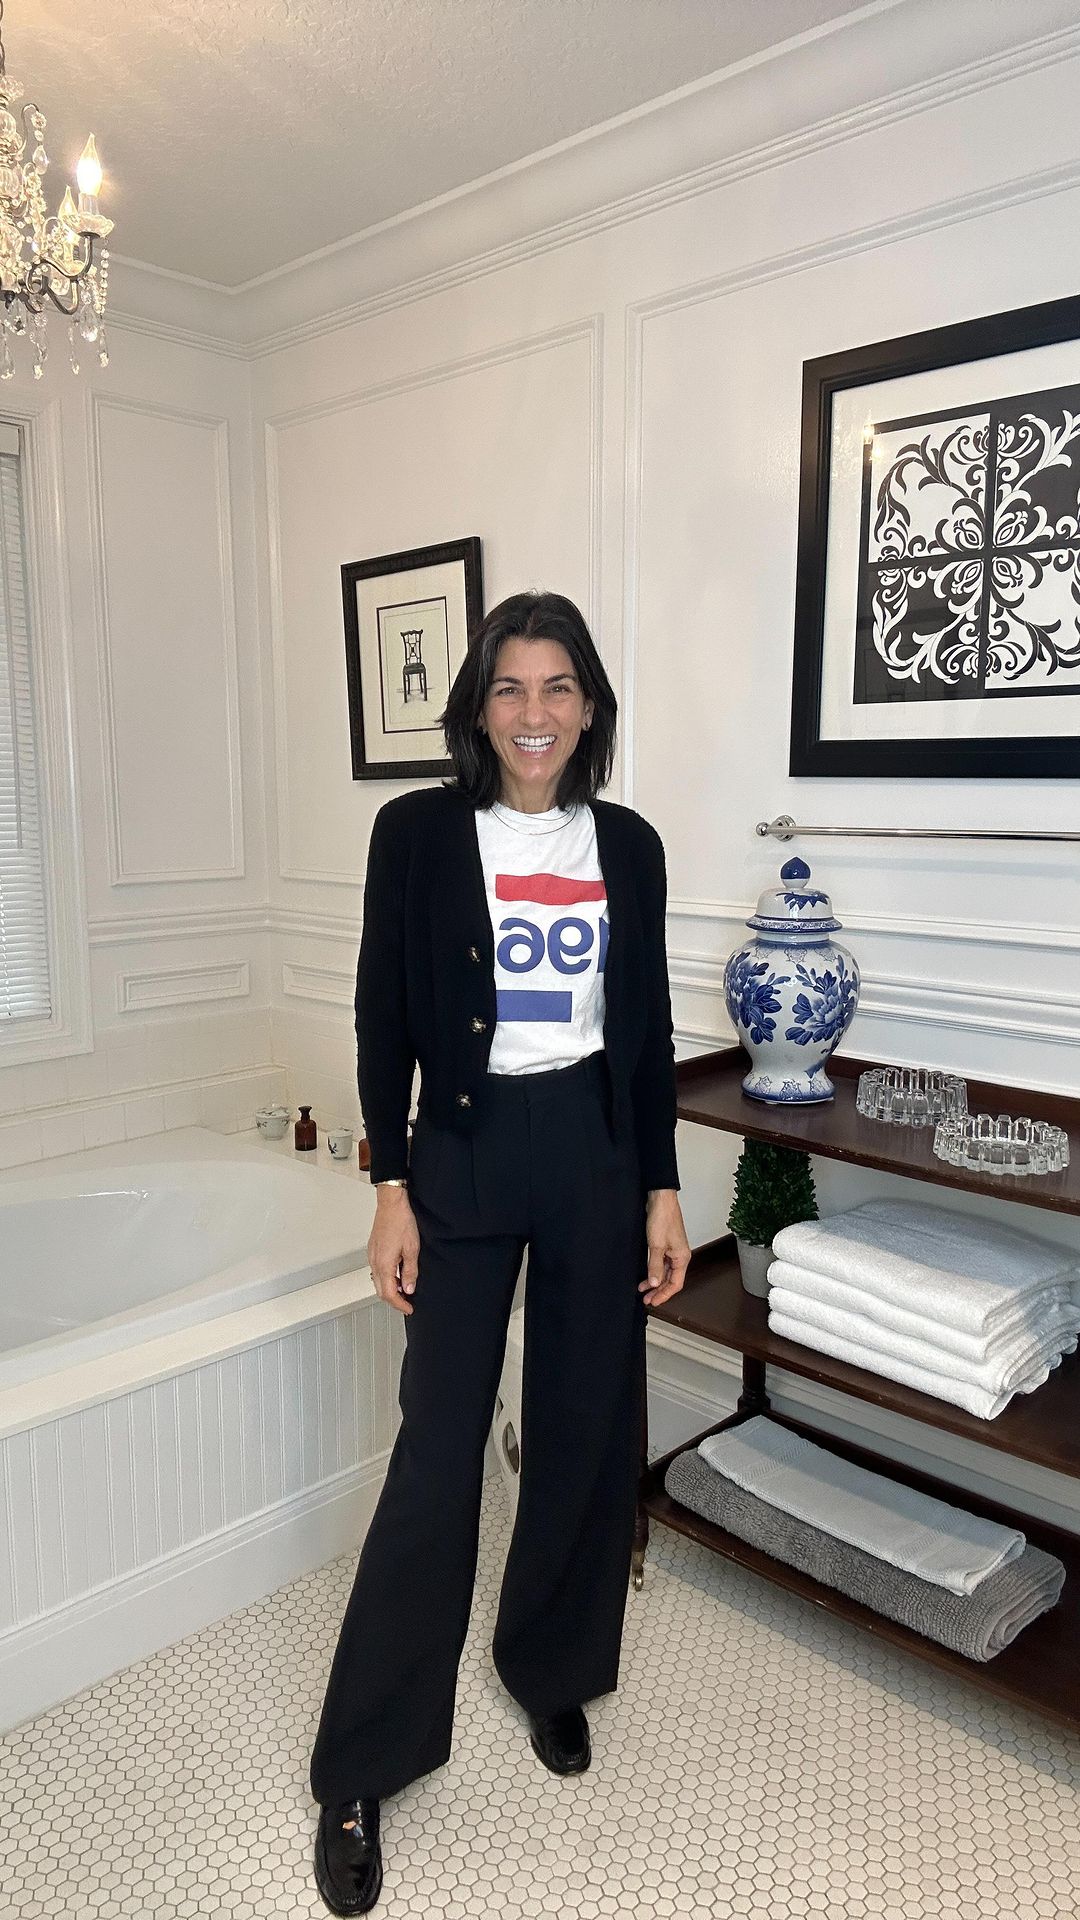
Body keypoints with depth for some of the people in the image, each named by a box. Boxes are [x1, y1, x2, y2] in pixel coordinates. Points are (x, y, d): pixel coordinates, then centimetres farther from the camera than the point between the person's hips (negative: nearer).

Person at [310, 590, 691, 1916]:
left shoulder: (628, 844, 4)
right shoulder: (417, 831, -3)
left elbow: (649, 1028, 7)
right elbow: (383, 1014, -2)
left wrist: (662, 1188, 4)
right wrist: (391, 1186, -7)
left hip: (598, 1150, 3)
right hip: (468, 1153, -3)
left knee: (585, 1431, 13)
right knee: (438, 1447, 1)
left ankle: (552, 1672, 39)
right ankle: (359, 1770, 20)